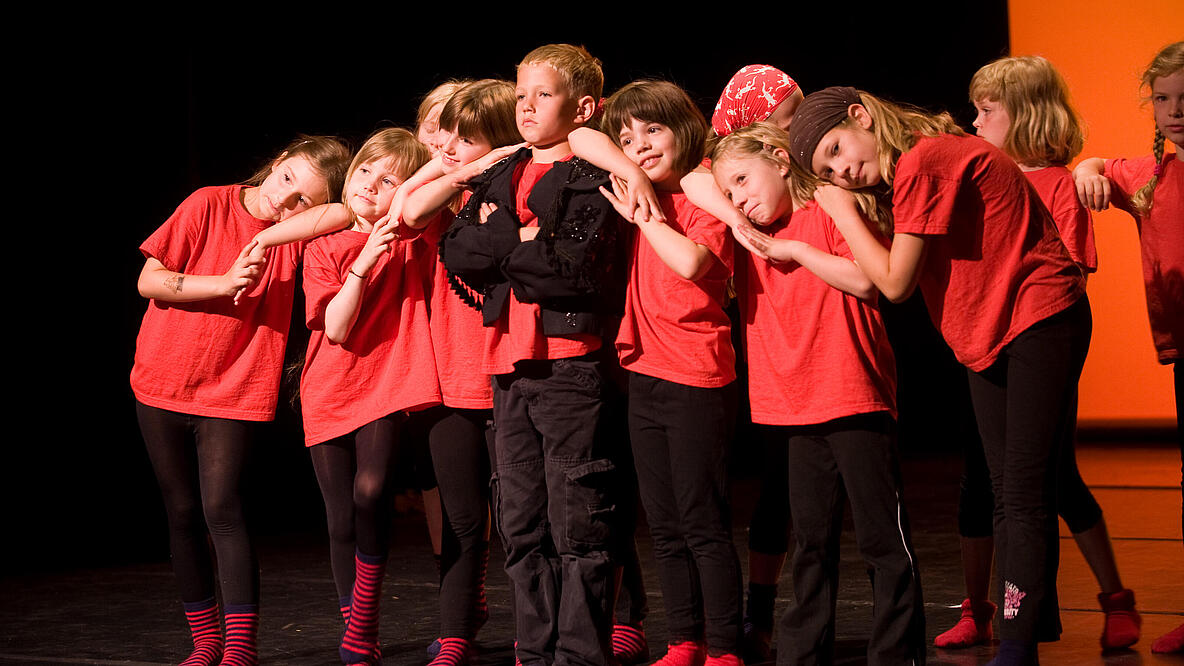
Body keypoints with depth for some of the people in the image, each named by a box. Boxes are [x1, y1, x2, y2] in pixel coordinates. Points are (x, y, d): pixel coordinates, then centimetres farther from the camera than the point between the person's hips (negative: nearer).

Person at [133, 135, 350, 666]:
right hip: (163, 384, 2)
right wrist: (224, 283, -15)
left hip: (231, 393, -1)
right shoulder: (209, 206, -6)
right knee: (182, 513, 8)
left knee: (221, 509, -15)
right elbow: (148, 281, -6)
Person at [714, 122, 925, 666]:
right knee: (812, 541, 13)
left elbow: (864, 280, -15)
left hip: (854, 401, -6)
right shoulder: (752, 236, 13)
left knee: (882, 537, -1)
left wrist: (795, 249, -11)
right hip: (796, 409, 6)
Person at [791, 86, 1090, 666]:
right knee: (1009, 496, 9)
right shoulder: (912, 174, 9)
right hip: (988, 335, 10)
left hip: (1041, 320, -10)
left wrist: (842, 212, -9)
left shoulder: (922, 163, -20)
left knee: (1024, 495, -10)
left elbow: (895, 282, -18)